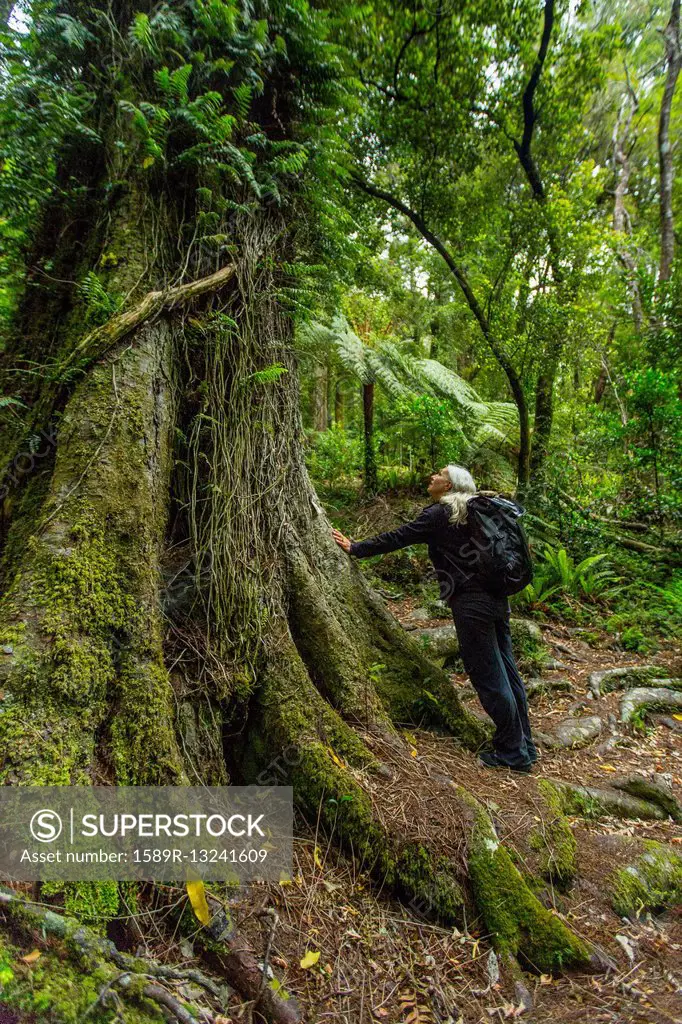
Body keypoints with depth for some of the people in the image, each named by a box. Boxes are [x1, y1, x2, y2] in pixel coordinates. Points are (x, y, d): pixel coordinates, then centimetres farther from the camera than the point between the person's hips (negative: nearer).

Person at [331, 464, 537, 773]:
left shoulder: (438, 514, -8)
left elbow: (397, 538, -6)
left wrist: (356, 548, 4)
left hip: (471, 603, -9)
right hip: (497, 598, 9)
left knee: (488, 678, 2)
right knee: (507, 672, 15)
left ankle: (512, 753, 14)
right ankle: (524, 746, 27)